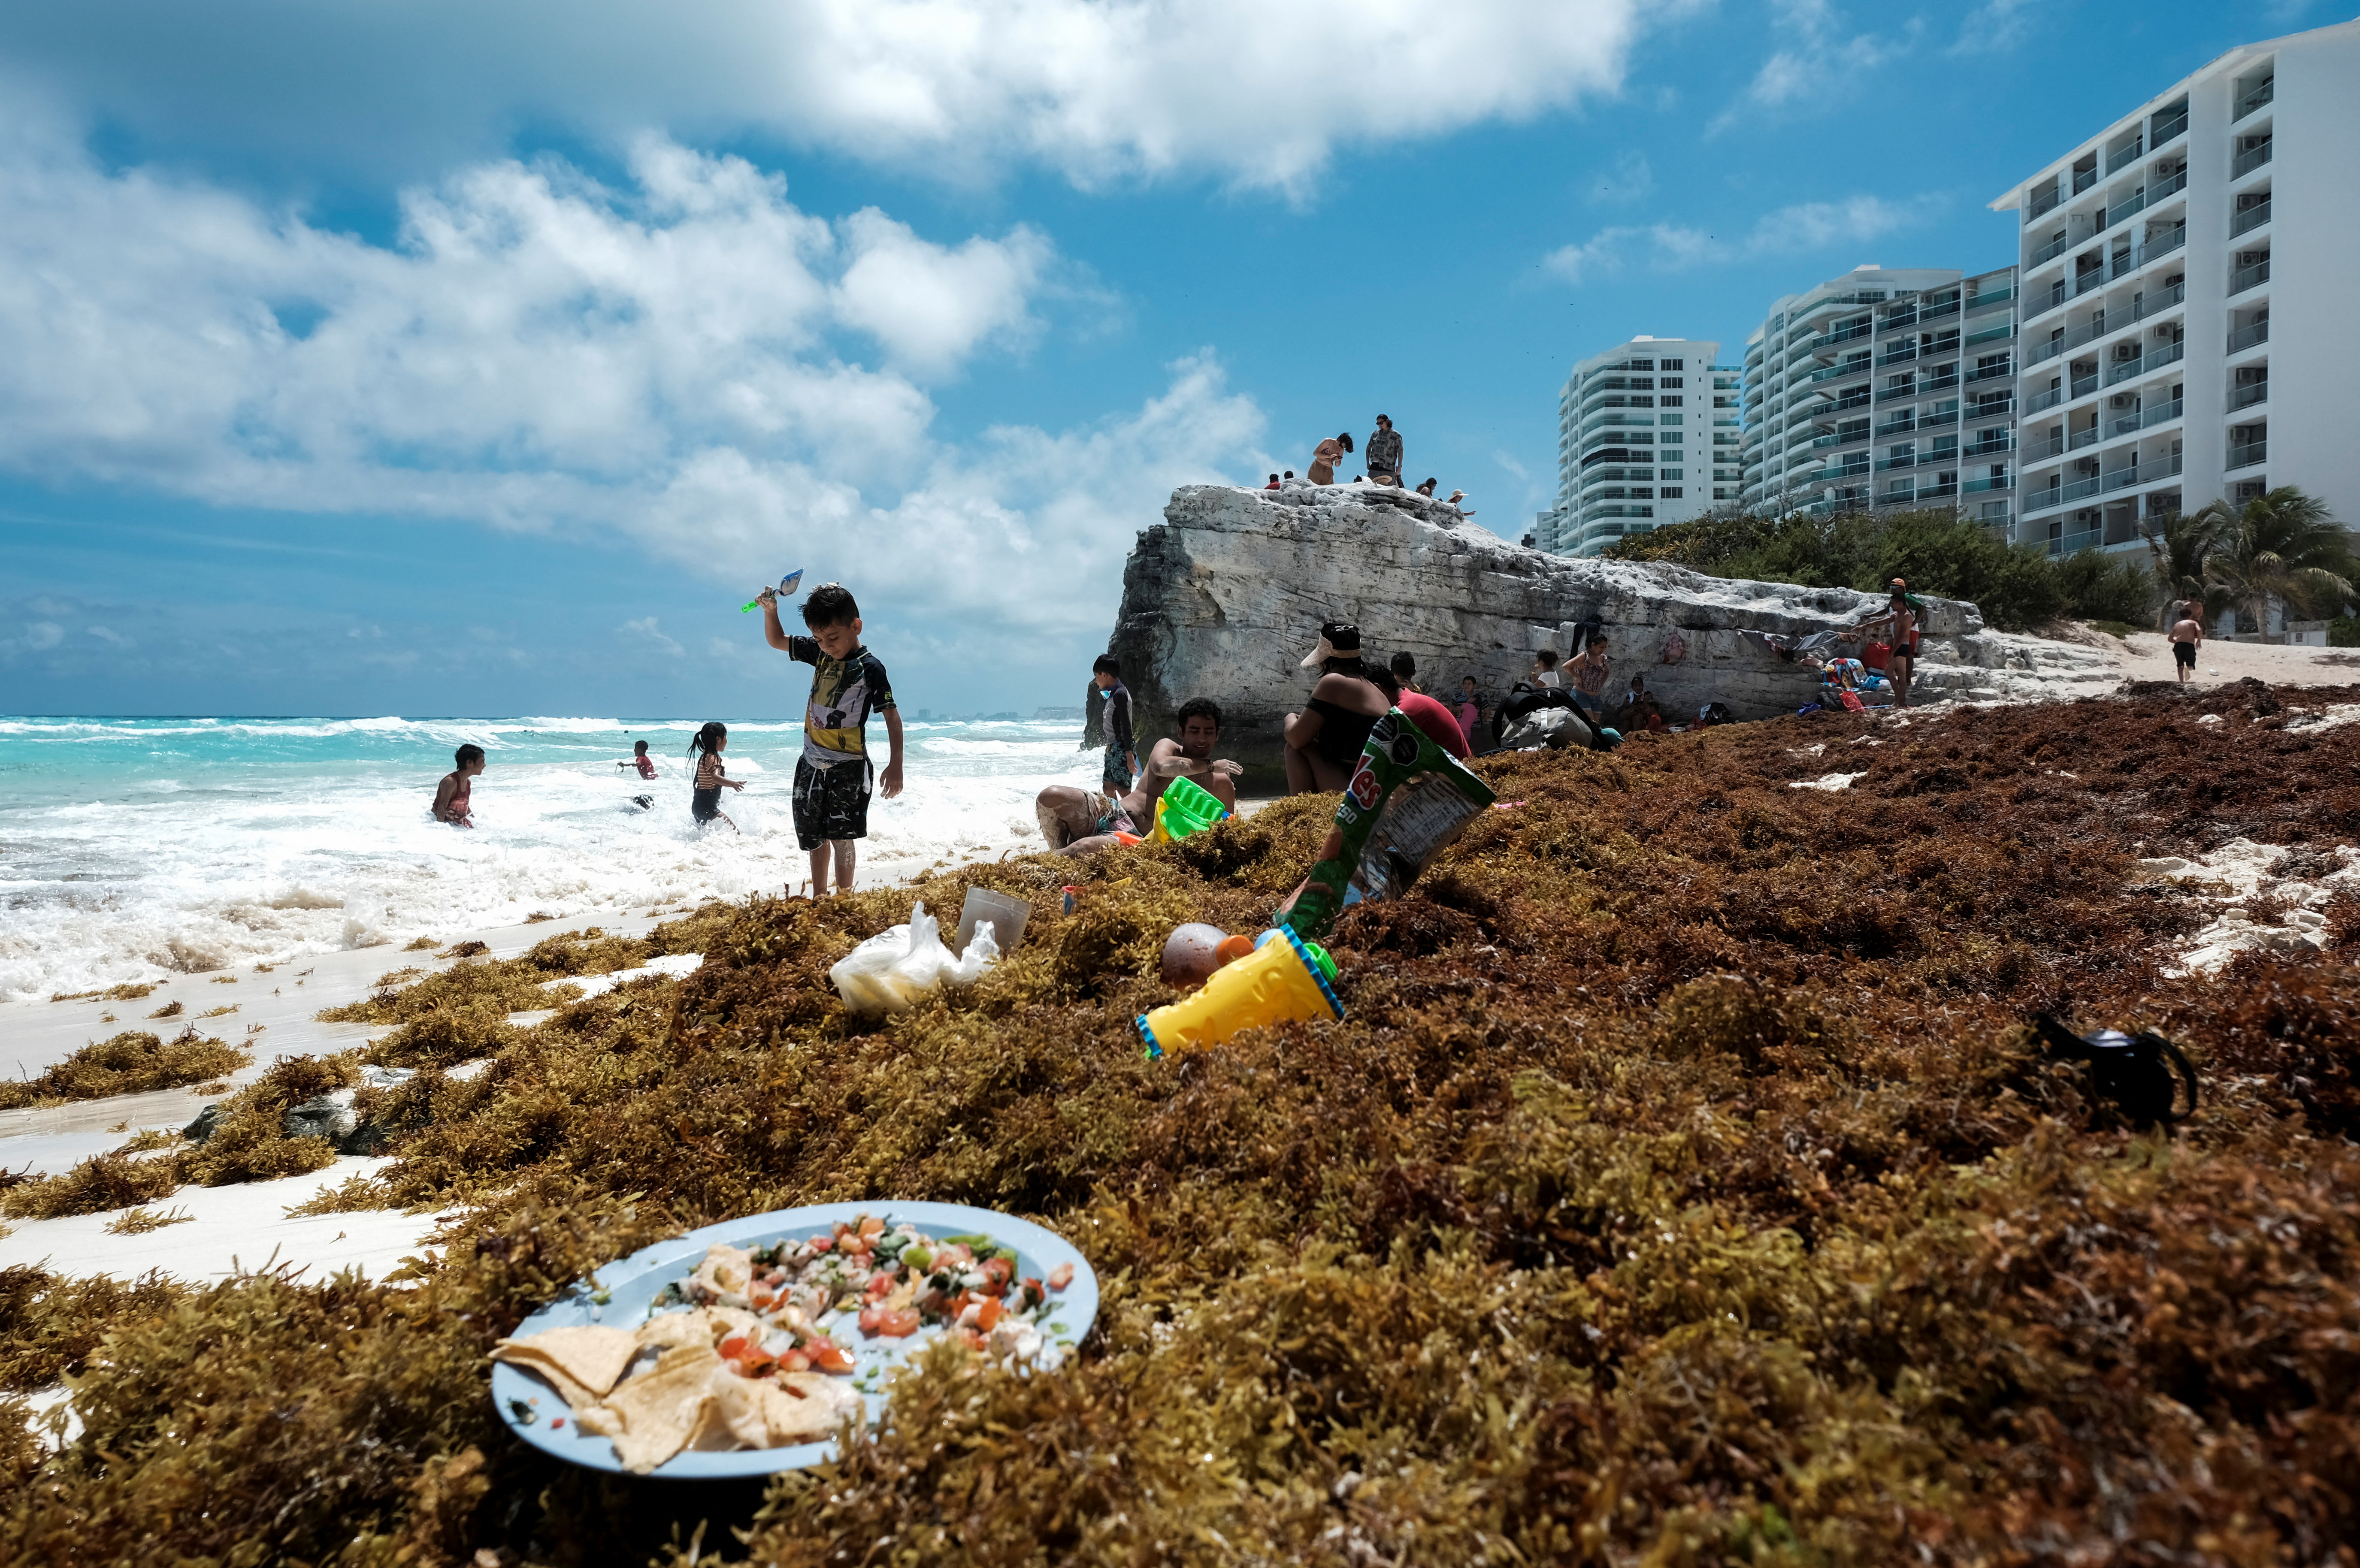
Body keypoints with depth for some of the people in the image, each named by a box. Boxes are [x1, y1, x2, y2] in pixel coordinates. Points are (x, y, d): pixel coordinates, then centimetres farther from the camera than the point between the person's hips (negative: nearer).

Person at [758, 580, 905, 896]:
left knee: (841, 835, -8)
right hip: (812, 762, 7)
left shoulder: (869, 667, -14)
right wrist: (770, 612, -2)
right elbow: (778, 641, 18)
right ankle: (819, 898, 25)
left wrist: (895, 765, -21)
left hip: (848, 766, -7)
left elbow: (892, 716, -15)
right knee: (813, 835, 14)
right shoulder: (820, 653, 4)